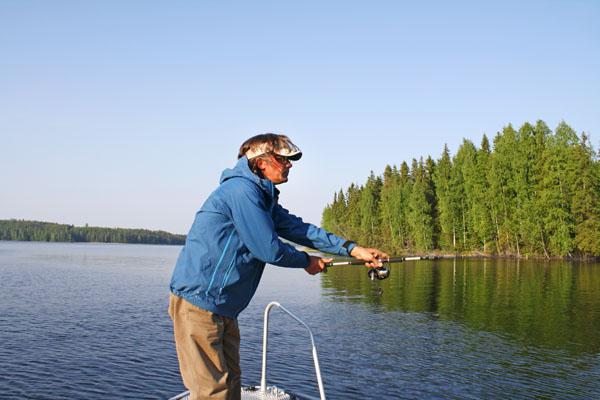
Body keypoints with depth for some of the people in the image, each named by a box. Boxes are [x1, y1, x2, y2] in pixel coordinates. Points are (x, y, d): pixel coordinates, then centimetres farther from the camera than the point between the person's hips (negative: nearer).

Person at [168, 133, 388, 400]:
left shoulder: (263, 197, 16)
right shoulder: (242, 189, -17)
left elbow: (298, 229, 11)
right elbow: (268, 249, -18)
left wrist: (353, 249, 5)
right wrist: (307, 262, 0)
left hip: (222, 308, 10)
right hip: (198, 302, -10)